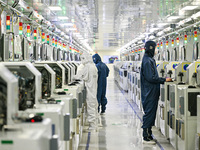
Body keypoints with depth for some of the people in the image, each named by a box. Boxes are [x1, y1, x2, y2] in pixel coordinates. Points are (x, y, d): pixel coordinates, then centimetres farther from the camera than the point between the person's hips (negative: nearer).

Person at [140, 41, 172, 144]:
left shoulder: (149, 60, 15)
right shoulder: (147, 61, -17)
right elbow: (151, 78, -22)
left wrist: (162, 80, 11)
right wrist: (164, 80, -15)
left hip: (152, 92, 10)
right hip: (150, 93, -10)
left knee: (150, 114, 14)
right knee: (149, 113, -5)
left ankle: (148, 135, 21)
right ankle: (146, 137, 1)